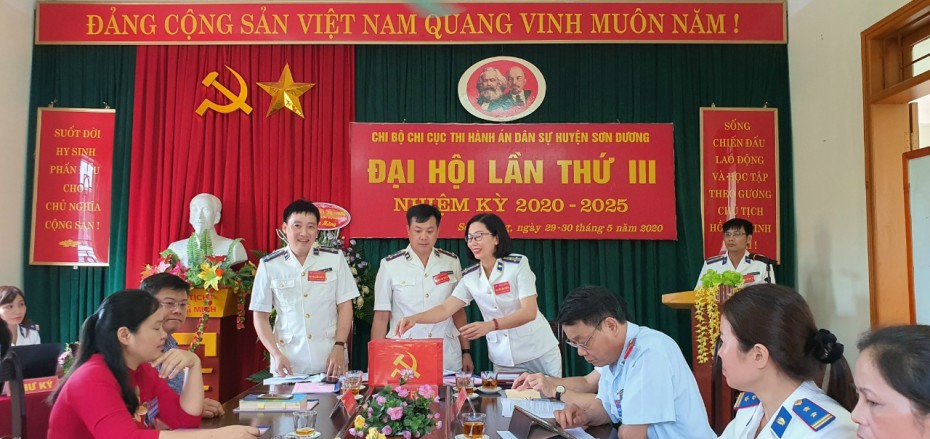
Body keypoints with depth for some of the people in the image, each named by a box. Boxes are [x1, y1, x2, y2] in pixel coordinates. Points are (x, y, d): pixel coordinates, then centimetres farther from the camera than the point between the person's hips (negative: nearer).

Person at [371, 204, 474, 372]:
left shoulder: (451, 262, 4)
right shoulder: (390, 265, -2)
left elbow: (458, 311, 11)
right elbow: (381, 317, 1)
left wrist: (466, 352, 8)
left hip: (447, 357, 2)